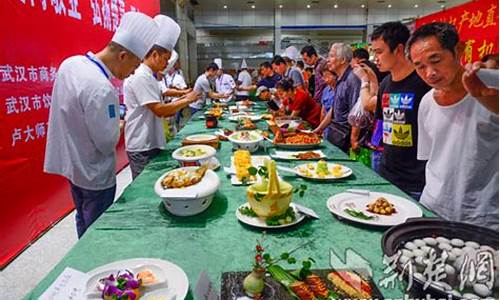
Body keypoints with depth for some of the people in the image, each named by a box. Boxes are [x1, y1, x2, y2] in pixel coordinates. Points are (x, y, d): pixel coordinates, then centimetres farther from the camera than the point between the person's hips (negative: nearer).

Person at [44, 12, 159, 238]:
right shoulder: (101, 89, -31)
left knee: (83, 222, 26)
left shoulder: (70, 63, -5)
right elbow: (108, 143, -25)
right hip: (94, 174, -8)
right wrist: (118, 127, -4)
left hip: (72, 164, 9)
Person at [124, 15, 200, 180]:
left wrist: (180, 102, 6)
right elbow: (159, 110, -23)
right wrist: (186, 100, -12)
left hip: (150, 143, 10)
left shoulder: (147, 75, 15)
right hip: (142, 147, -10)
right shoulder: (141, 76, -17)